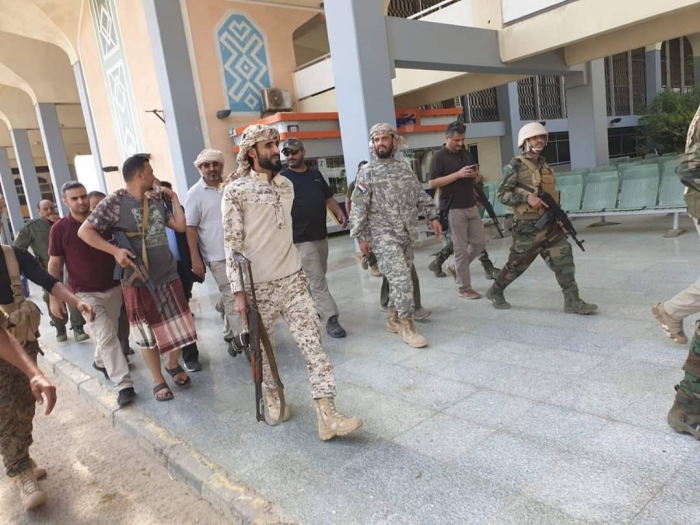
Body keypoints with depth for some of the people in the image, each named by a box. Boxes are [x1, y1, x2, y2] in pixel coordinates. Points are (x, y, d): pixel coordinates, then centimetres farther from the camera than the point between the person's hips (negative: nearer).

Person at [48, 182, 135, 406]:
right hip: (86, 293, -3)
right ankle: (124, 385, -10)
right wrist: (54, 297, -5)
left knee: (111, 331, 17)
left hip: (113, 287, 3)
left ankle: (100, 361, 46)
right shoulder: (59, 229, -5)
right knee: (106, 335, -11)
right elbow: (55, 265, -1)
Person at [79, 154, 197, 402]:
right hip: (139, 280, -4)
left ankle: (173, 365, 38)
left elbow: (180, 226, 3)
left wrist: (173, 197, 4)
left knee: (178, 326, 13)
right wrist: (115, 251, -23)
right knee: (149, 334, 10)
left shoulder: (156, 200, 6)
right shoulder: (115, 202, -10)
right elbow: (85, 231, -12)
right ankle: (158, 380, 27)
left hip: (168, 275, 5)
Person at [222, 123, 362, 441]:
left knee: (313, 343, -4)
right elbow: (231, 244, -10)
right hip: (258, 286, -4)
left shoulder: (286, 185, 9)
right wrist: (238, 291, -14)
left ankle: (327, 417, -2)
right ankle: (273, 397, 38)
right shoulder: (236, 191, -9)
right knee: (262, 347, 12)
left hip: (293, 279, 4)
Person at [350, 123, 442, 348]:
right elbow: (358, 207, -7)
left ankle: (394, 318, 26)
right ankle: (407, 326, -5)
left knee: (400, 278, 11)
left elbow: (421, 196, 16)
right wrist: (361, 236, -11)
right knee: (401, 278, -14)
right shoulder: (367, 173, -4)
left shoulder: (404, 168, 11)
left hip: (407, 234, 6)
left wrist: (433, 216, 7)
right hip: (383, 235, -5)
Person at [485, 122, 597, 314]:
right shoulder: (515, 166, -10)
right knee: (516, 264, 6)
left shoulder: (544, 165, 14)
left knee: (564, 258, -3)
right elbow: (502, 194, -14)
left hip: (550, 224, 6)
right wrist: (527, 198, -26)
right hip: (527, 227, -6)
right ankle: (495, 291, 28)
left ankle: (572, 301, 1)